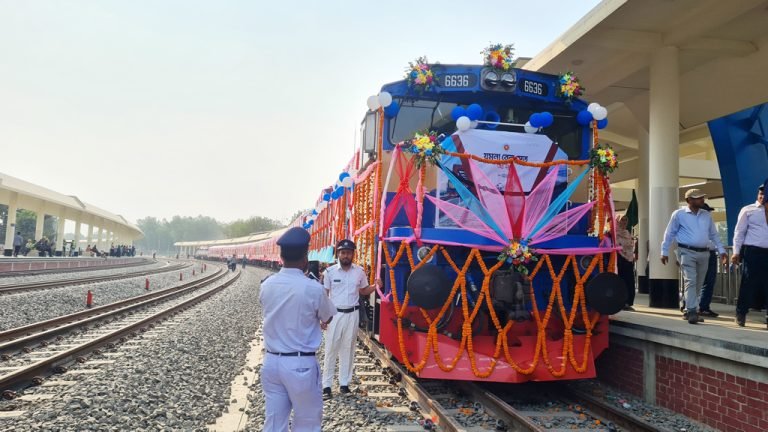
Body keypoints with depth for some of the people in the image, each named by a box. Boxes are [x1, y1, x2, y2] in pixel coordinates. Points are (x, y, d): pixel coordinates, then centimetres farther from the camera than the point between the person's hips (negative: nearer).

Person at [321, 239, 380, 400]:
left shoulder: (360, 271, 1)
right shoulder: (330, 271, -5)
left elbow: (363, 291, 13)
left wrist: (375, 286, -8)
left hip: (352, 314, 2)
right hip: (335, 314, -2)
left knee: (348, 349, 8)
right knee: (331, 349, 0)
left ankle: (344, 383, 17)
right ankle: (326, 386, 6)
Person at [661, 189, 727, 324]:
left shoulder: (707, 215, 12)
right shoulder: (679, 214, -2)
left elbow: (714, 234, 19)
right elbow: (669, 234, 2)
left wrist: (721, 250, 11)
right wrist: (664, 252, 0)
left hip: (703, 253, 6)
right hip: (687, 252, -5)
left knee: (698, 284, 9)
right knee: (690, 281, -16)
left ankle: (689, 310, 18)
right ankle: (692, 311, -18)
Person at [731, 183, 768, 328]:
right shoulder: (748, 210, 3)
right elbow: (739, 232, 1)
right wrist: (736, 252, -7)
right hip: (753, 251, -3)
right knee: (748, 284, -2)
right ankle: (741, 314, 8)